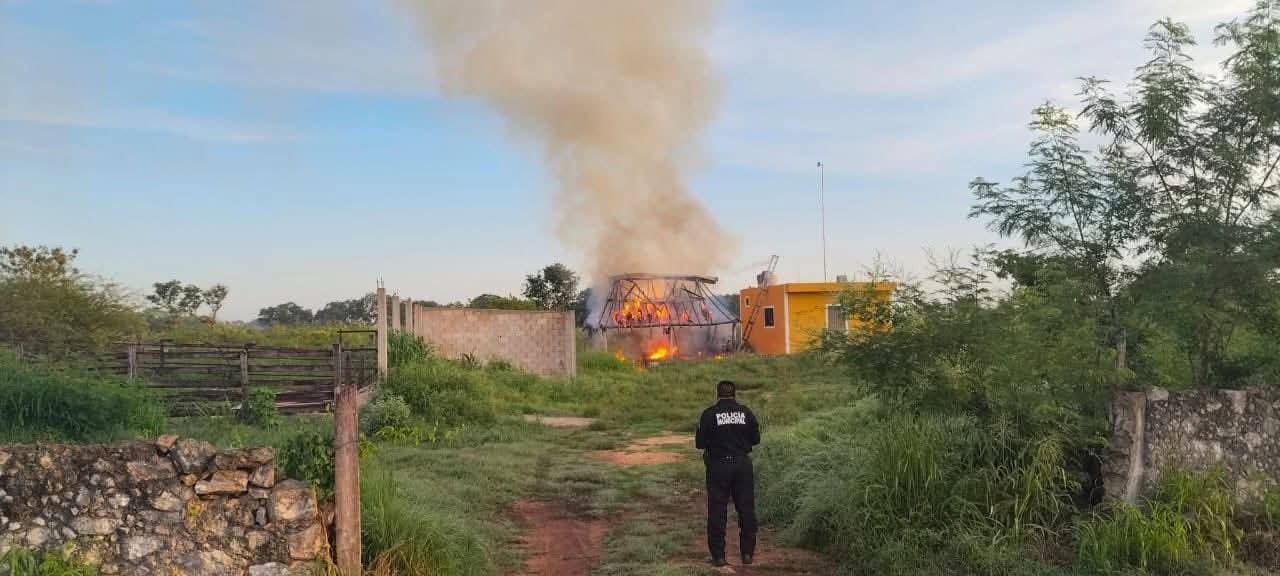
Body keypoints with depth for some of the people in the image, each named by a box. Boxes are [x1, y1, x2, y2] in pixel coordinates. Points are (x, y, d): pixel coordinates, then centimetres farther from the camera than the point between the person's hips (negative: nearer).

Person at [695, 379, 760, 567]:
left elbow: (700, 443, -7)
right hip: (742, 464, 2)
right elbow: (756, 438, 9)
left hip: (718, 465, -2)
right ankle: (747, 553, 14)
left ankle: (718, 555, 6)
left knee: (717, 511, 5)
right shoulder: (746, 412, 1)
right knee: (746, 509, 11)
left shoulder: (709, 414, -6)